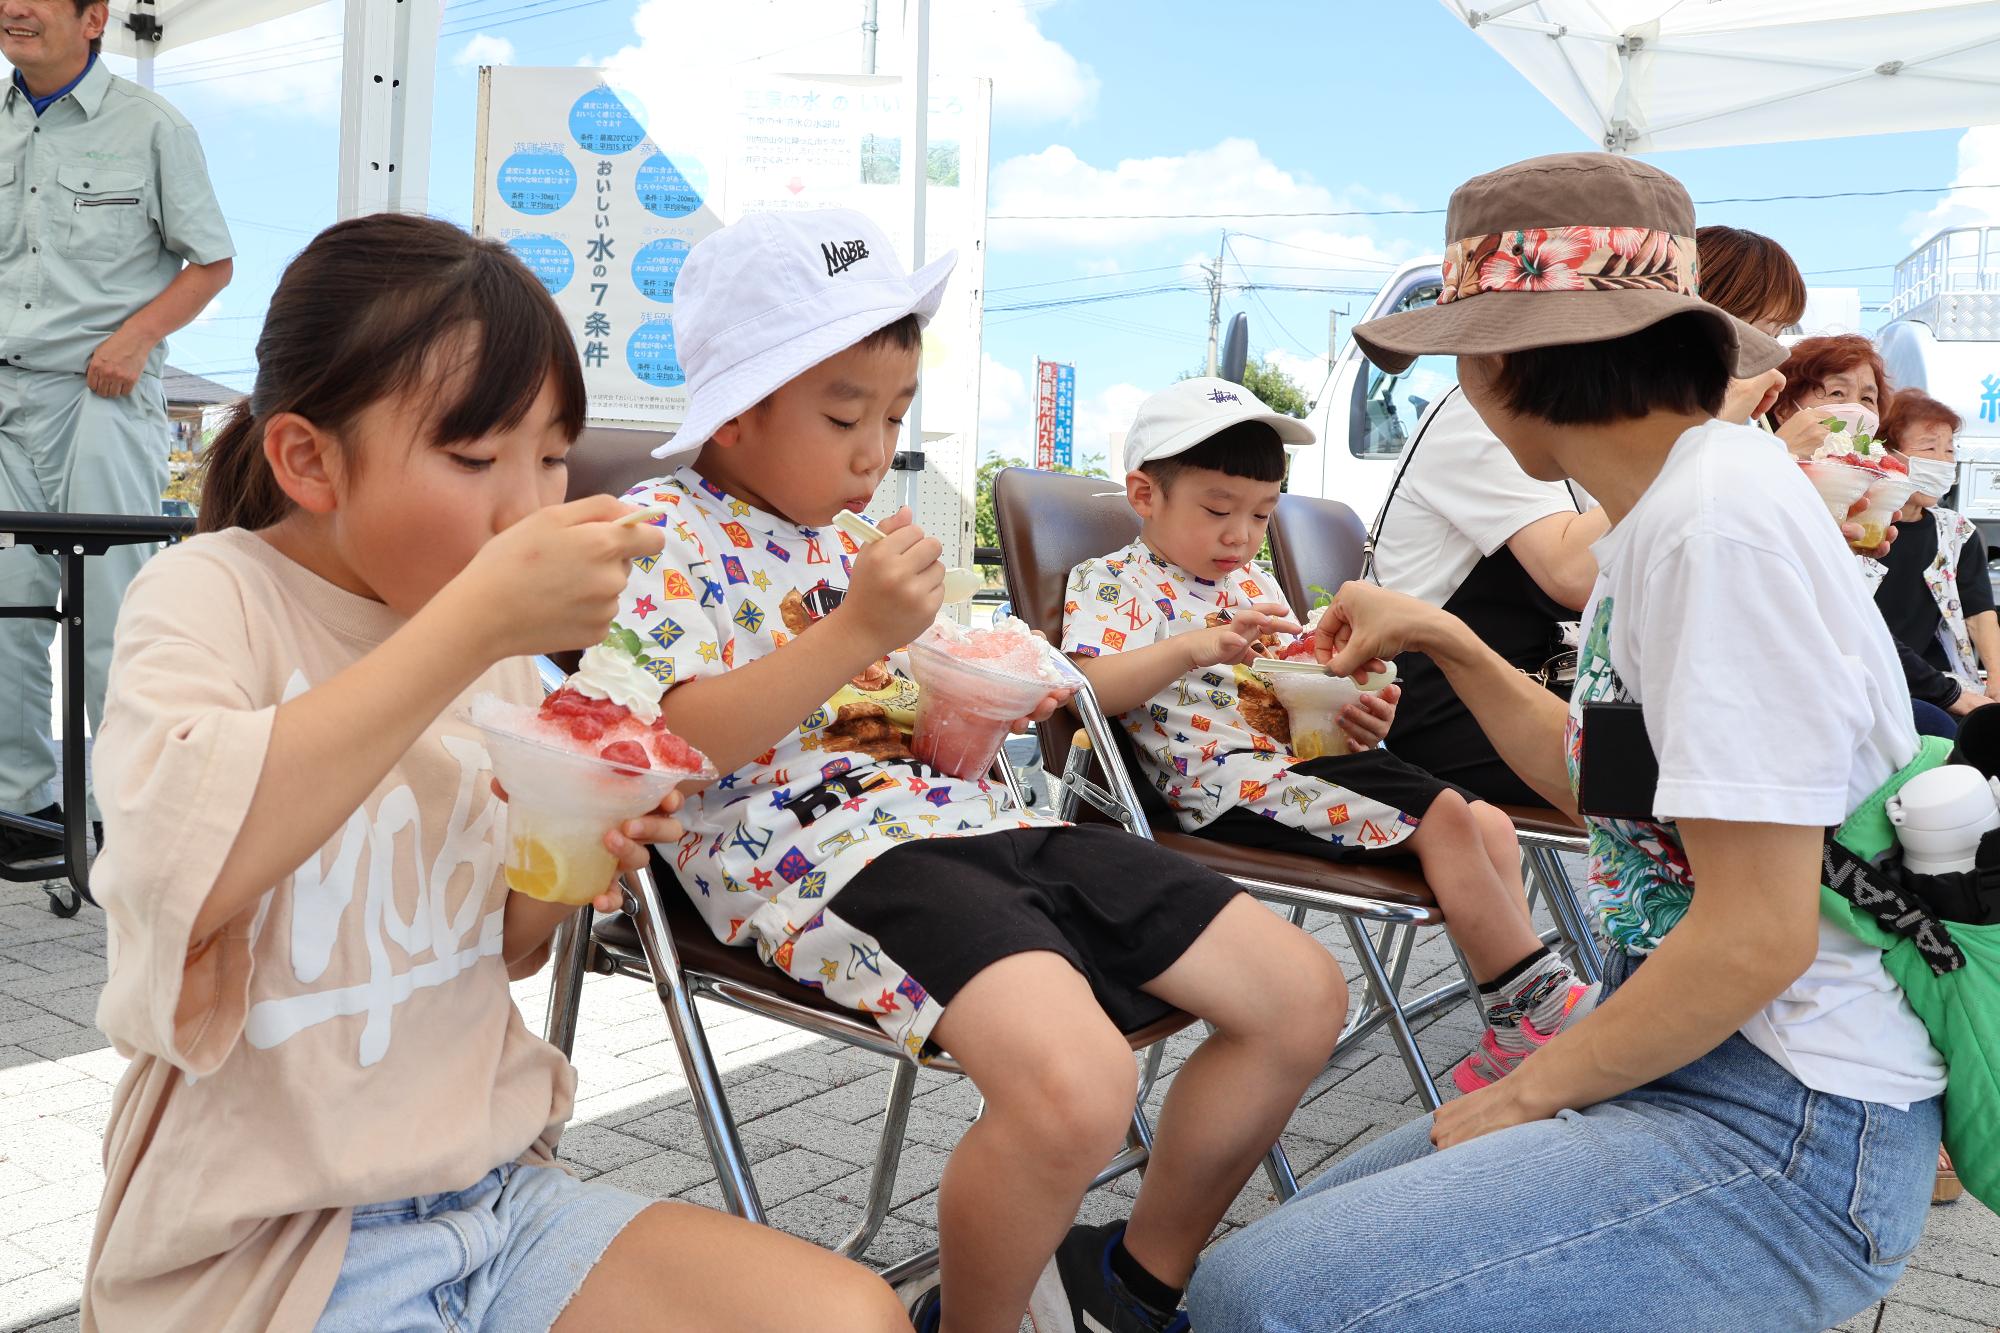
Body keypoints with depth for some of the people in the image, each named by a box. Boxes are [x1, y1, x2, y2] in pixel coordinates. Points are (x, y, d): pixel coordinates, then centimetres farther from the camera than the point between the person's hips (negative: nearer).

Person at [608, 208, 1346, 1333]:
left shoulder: (844, 539, 23)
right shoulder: (665, 531, -1)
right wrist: (854, 632, -21)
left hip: (961, 815, 9)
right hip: (812, 846, -8)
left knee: (1306, 993, 2)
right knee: (1074, 1084, -36)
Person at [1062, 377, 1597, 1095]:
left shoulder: (1253, 584, 23)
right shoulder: (1112, 581, -1)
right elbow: (1089, 686, -19)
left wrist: (1352, 717, 0)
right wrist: (1194, 647, -31)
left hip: (1304, 757, 9)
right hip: (1237, 787, -9)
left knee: (1492, 824, 3)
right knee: (1445, 817, -20)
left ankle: (1516, 1034, 6)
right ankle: (1542, 1002, -7)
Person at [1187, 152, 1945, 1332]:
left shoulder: (1724, 517, -21)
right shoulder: (1662, 509, 8)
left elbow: (1758, 935, -22)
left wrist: (1525, 1094, -10)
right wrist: (1447, 641, 16)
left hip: (1789, 1137, -9)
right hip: (1685, 1067, 9)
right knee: (1313, 1227, 14)